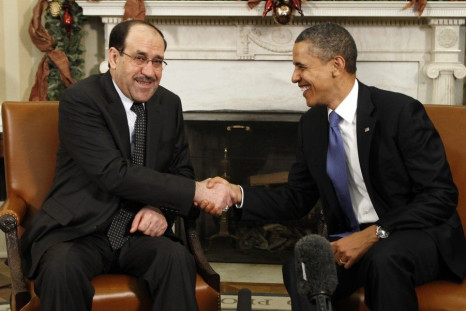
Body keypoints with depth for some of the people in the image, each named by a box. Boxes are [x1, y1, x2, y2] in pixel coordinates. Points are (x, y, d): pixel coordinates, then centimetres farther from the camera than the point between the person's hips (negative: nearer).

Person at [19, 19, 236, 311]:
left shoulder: (170, 104, 7)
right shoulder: (80, 99, -12)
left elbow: (181, 170, 12)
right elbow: (115, 174, -22)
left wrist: (161, 207, -11)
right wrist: (197, 191, -25)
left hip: (140, 231, 4)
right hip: (79, 230, -3)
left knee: (178, 259, -27)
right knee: (61, 268, -35)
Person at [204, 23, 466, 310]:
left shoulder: (401, 111, -14)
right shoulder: (311, 123, 4)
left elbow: (441, 195, -15)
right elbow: (297, 199, 10)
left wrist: (375, 234, -22)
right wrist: (238, 193, -6)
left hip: (419, 235, -3)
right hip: (354, 240, 4)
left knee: (384, 258, -36)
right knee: (300, 268, -25)